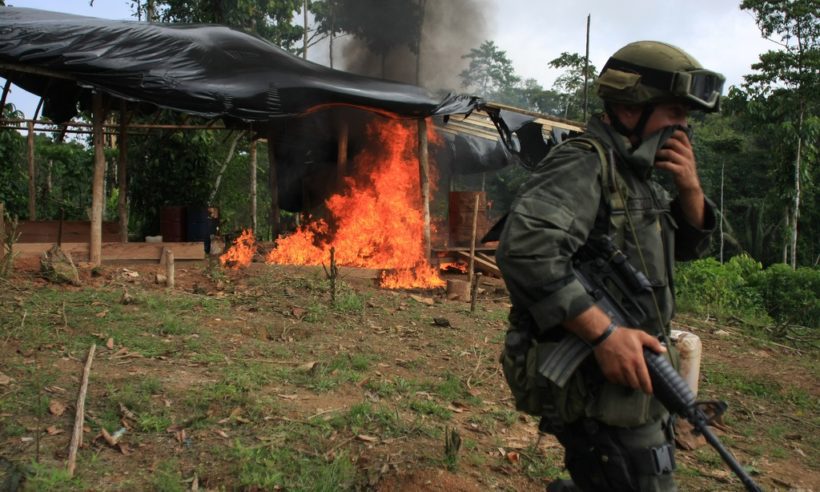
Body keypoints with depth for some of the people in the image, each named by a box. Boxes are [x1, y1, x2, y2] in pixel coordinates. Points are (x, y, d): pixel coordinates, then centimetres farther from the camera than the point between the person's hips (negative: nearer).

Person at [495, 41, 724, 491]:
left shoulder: (634, 173, 13)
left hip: (630, 377, 10)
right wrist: (604, 332, -32)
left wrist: (690, 189, 0)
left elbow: (687, 245, 19)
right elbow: (525, 250, -32)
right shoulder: (582, 165, -17)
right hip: (598, 389, -10)